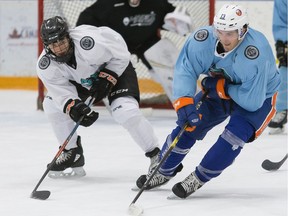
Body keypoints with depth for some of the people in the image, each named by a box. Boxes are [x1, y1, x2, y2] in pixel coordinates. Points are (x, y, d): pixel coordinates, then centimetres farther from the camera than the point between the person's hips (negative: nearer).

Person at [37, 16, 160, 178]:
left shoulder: (89, 42, -39)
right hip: (81, 79, 6)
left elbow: (121, 55, -24)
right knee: (52, 103, -5)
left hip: (116, 68, -6)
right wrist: (73, 107, -39)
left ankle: (156, 155, -11)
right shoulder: (45, 65, -23)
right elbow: (62, 91, -20)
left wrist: (107, 79, -26)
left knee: (125, 112, -27)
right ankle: (72, 153, 10)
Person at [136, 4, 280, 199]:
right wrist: (184, 102, -38)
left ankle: (198, 179, -9)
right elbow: (185, 69, -24)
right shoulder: (204, 39, -27)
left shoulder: (256, 53, -40)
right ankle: (164, 171, 22)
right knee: (187, 124, -2)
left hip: (260, 97, -5)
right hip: (218, 90, 5)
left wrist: (223, 88, -29)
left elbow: (252, 100, -37)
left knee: (235, 134, -26)